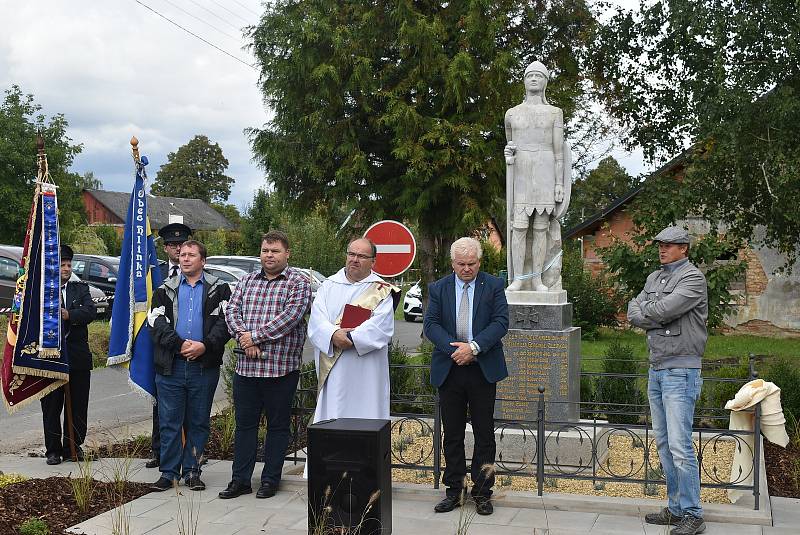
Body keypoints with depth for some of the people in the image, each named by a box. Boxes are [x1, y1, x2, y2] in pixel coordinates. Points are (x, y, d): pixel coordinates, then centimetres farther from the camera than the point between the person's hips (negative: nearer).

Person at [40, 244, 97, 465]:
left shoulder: (80, 288, 10)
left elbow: (91, 311, -6)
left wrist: (69, 315, -20)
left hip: (78, 356, 3)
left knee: (78, 406, 8)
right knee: (51, 406, 5)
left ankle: (73, 446, 19)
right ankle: (53, 450, 15)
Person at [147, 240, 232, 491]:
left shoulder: (219, 289, 6)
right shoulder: (165, 289, 10)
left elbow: (225, 322, -3)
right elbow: (156, 322, -1)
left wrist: (205, 345, -16)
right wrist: (180, 344, -14)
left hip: (204, 366, -1)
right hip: (171, 365, 1)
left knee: (198, 421, 7)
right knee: (169, 421, 4)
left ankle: (192, 471, 17)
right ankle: (168, 472, 12)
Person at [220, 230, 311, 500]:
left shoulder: (298, 282, -2)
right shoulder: (247, 280, 14)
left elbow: (290, 316, -15)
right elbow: (232, 310, 5)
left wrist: (256, 336, -15)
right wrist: (244, 337, -13)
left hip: (281, 367, -4)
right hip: (246, 366, 4)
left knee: (277, 425, 6)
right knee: (244, 423, 8)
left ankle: (270, 480, 16)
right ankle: (240, 479, 16)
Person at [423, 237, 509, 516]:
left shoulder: (493, 286, 1)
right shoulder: (438, 288, 6)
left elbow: (501, 322, -7)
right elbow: (430, 324, -2)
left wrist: (473, 347, -18)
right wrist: (454, 349, -17)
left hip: (483, 369, -1)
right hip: (449, 369, 2)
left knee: (484, 434, 5)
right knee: (452, 434, 8)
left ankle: (482, 492, 14)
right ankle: (454, 490, 18)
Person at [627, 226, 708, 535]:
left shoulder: (692, 278, -8)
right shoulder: (655, 277, 16)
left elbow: (663, 310, -20)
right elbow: (633, 313, 6)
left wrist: (644, 312, -1)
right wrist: (659, 318, -9)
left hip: (680, 370, -8)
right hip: (656, 369, 8)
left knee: (680, 445, -10)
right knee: (664, 443, 11)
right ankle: (675, 508, 20)